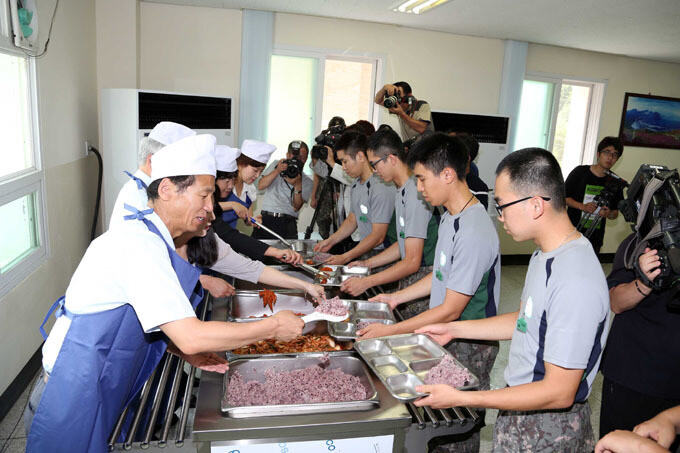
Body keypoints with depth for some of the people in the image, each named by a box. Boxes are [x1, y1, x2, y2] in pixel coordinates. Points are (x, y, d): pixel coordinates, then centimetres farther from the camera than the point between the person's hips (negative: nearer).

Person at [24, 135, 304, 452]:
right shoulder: (141, 245, -25)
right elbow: (192, 336, -28)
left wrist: (186, 351, 2)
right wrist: (272, 327, -19)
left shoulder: (143, 235, 6)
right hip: (71, 408, -9)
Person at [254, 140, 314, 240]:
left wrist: (298, 185, -13)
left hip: (287, 224, -1)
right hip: (266, 219, 1)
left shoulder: (308, 182, 9)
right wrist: (277, 171, -10)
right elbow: (260, 186, 1)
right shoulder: (276, 165, 16)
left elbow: (296, 207, -2)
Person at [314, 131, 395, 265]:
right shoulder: (356, 185, 11)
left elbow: (377, 237, -20)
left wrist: (345, 258, -20)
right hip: (363, 251, 8)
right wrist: (330, 241, 11)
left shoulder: (380, 187, -20)